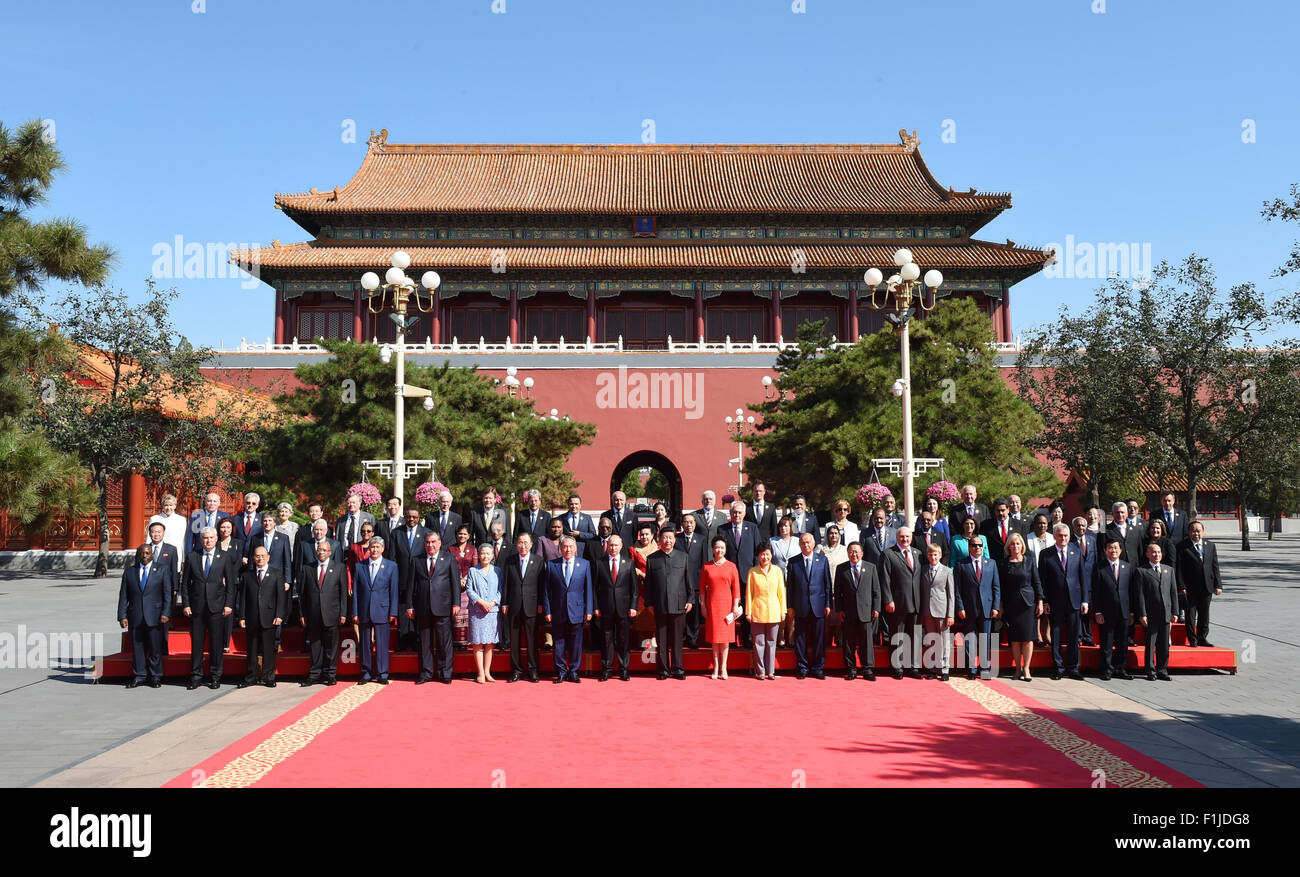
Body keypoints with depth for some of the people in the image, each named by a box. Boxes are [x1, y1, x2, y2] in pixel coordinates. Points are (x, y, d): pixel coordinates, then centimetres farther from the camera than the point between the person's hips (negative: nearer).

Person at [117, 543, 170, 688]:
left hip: (154, 616, -2)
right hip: (135, 617, 2)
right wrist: (122, 616, -1)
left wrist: (165, 613, -8)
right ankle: (138, 675, 18)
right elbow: (123, 596, 8)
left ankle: (155, 677, 13)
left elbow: (168, 593, 1)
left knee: (155, 648, 2)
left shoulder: (162, 569, 5)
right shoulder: (129, 571, 10)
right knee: (137, 647, 6)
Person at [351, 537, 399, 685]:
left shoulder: (391, 566, 4)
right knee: (365, 644, 7)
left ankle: (382, 674, 8)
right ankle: (366, 674, 17)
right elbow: (355, 591, 7)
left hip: (382, 611, -2)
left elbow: (394, 591, 2)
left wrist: (393, 612, -4)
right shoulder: (360, 566, 8)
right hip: (364, 611, 2)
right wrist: (355, 612, 2)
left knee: (382, 644, 0)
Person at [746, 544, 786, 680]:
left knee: (771, 642, 7)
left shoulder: (777, 570, 3)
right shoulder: (752, 572, -1)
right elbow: (749, 593, 1)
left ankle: (770, 671, 14)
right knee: (759, 642, 3)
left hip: (774, 612, 1)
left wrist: (783, 611, 5)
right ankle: (760, 671, 11)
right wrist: (748, 612, -1)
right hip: (758, 612, -1)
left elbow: (781, 592, 7)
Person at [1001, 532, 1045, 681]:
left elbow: (1036, 582, 5)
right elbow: (1001, 586, 6)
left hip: (1028, 602, -1)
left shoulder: (1030, 561, 4)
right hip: (1011, 604, 1)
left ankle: (1026, 669, 3)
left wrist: (1040, 602, -1)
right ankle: (1018, 668, 10)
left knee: (1028, 637, -2)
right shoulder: (1003, 564, 5)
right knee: (1015, 638, 2)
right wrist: (1000, 606, 2)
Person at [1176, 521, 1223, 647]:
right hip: (1190, 587, -4)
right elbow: (1179, 568, -7)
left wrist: (1218, 585, 3)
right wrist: (1181, 586, -14)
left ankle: (1202, 638, 22)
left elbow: (1215, 566, 9)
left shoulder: (1210, 545, 10)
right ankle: (1192, 639, 11)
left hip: (1207, 586, 4)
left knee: (1204, 614, 11)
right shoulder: (1183, 547, -4)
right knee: (1190, 614, 2)